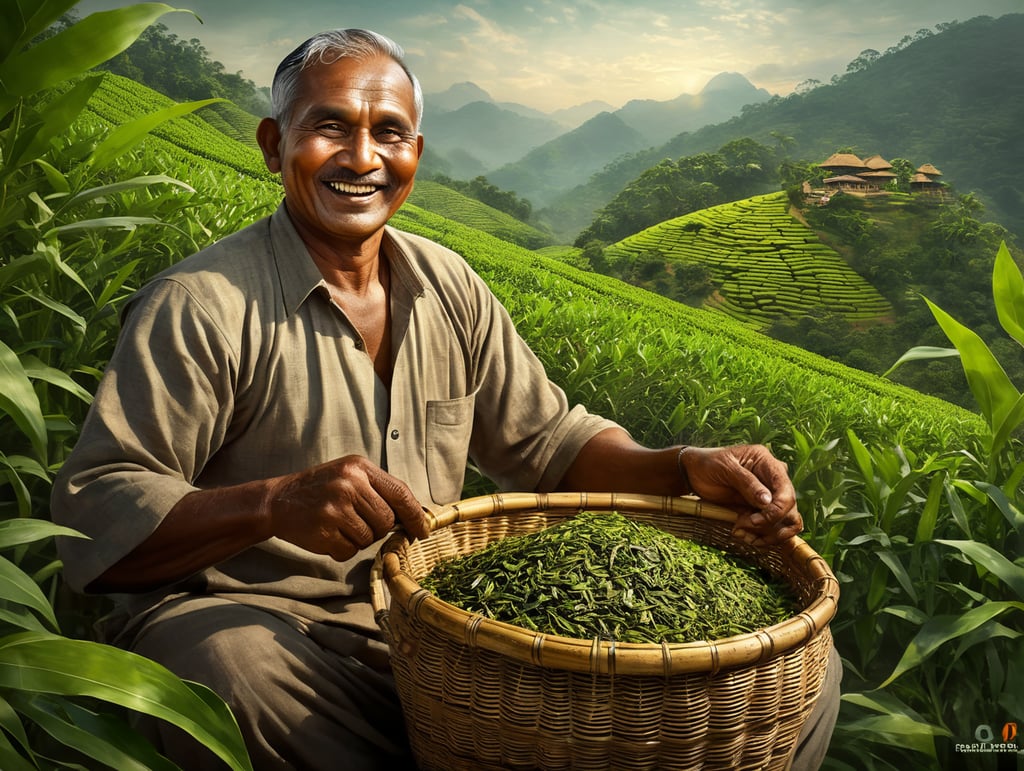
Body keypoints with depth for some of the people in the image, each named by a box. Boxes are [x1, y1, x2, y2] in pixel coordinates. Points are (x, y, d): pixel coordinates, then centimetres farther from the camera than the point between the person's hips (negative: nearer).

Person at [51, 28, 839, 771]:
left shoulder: (449, 287, 6)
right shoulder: (199, 305, -11)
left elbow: (547, 440, 10)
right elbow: (94, 519, -15)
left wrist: (686, 468, -8)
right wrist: (276, 503, -34)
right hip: (262, 631, -3)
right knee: (226, 668, -42)